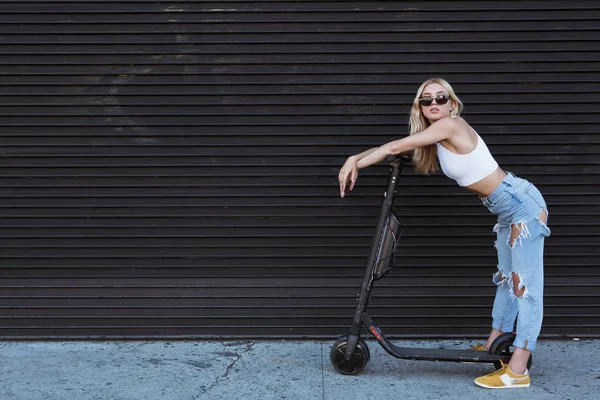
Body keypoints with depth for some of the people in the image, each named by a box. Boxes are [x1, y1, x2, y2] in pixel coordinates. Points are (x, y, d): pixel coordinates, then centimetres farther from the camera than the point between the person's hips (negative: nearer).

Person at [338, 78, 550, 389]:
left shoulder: (451, 125, -19)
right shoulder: (435, 139, 8)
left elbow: (396, 147, -17)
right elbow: (396, 149, 12)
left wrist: (355, 164, -8)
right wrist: (355, 159, -1)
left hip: (522, 203, -10)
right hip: (507, 210, 10)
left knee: (526, 284, -9)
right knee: (506, 279, 20)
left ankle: (518, 371, -9)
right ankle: (493, 346, 32)